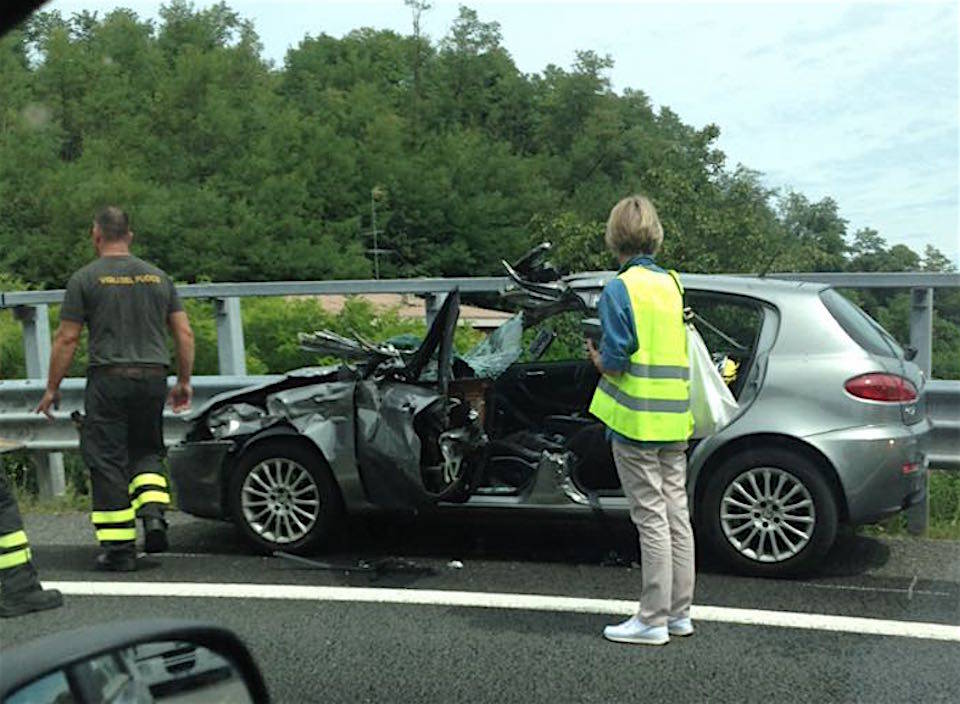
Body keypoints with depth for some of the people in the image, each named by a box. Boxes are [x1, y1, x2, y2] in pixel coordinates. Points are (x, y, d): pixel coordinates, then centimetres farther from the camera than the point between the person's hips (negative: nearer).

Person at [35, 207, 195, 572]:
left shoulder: (86, 278, 0)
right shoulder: (157, 276, 12)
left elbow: (66, 339, -1)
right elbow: (184, 333, 10)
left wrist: (52, 389, 8)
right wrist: (184, 382, 19)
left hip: (108, 378, -4)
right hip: (152, 377, 4)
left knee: (108, 461, 3)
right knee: (146, 450, 20)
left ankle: (119, 548, 4)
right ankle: (153, 513, -3)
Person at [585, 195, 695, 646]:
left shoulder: (619, 290, -12)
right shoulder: (672, 283, 10)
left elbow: (615, 362, -18)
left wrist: (596, 359, 3)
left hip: (637, 422, -7)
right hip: (675, 421, 7)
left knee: (652, 520, -1)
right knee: (677, 517, 12)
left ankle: (653, 621, 8)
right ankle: (678, 613, 22)